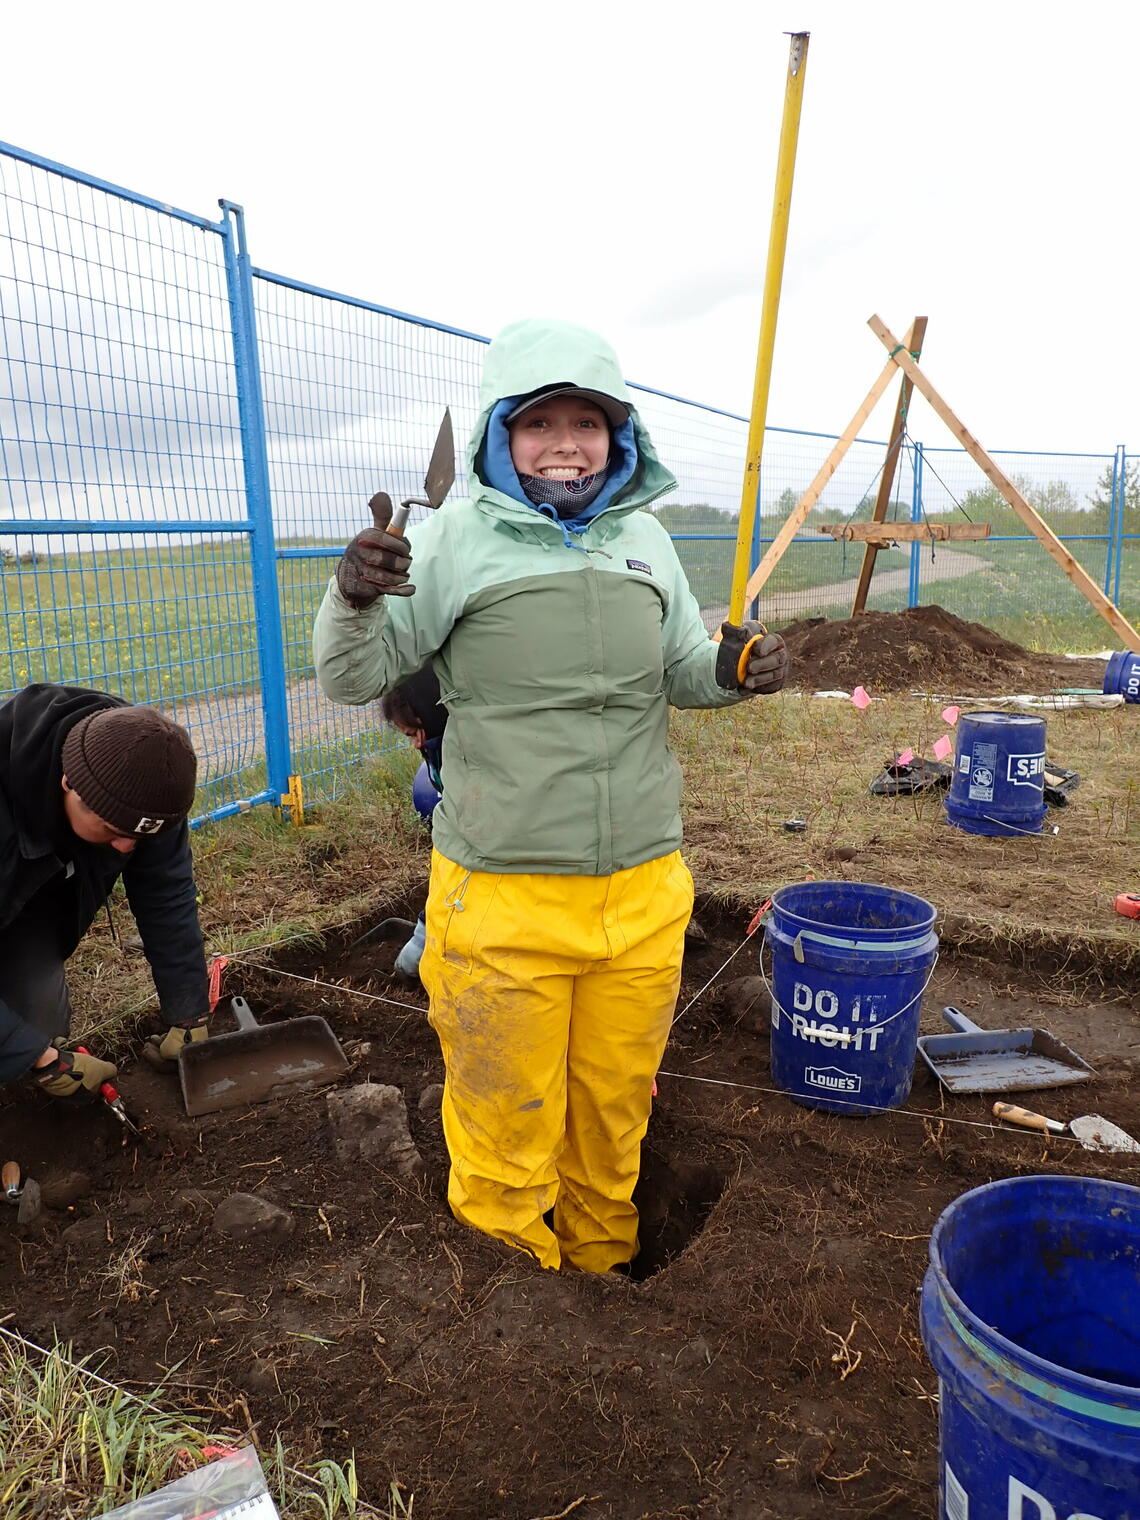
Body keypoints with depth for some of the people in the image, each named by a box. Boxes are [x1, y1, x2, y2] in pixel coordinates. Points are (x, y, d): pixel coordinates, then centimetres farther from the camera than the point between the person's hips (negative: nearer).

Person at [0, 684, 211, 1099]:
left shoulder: (137, 778, -27)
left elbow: (166, 896, -18)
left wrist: (188, 1017, -15)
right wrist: (40, 1057, -31)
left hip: (35, 901, 4)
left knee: (43, 1027, -5)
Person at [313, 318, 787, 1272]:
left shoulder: (644, 537, 7)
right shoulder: (460, 537, -6)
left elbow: (679, 673, 17)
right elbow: (354, 678, -6)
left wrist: (733, 670, -4)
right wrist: (354, 599, -26)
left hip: (643, 890, 4)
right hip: (503, 900, -4)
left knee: (613, 1108, 22)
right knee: (508, 1124, 13)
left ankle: (603, 1272, 50)